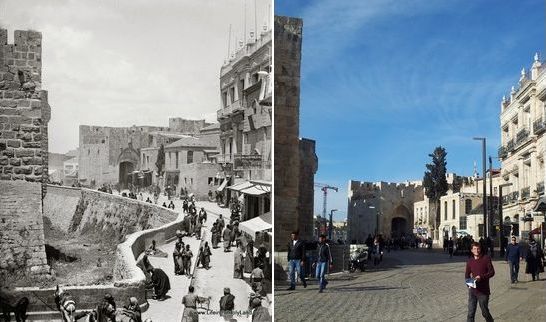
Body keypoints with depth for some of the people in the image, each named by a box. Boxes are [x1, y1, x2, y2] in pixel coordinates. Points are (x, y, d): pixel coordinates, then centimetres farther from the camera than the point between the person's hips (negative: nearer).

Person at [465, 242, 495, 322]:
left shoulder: (486, 258, -5)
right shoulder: (470, 261, 5)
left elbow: (492, 272, -7)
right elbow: (467, 274, 15)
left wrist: (481, 277, -20)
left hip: (483, 291, -3)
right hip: (472, 290, 3)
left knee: (485, 312, 8)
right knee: (470, 313, 2)